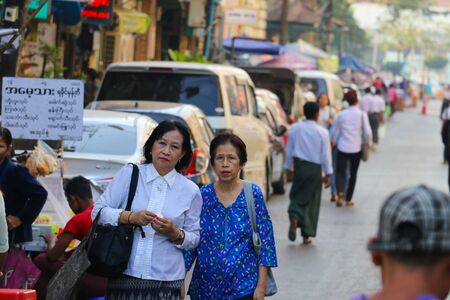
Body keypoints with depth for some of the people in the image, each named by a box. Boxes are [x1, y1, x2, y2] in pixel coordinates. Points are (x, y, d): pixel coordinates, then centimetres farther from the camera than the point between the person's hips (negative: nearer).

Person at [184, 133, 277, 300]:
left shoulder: (253, 194, -1)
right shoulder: (203, 195, 2)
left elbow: (266, 242, -1)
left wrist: (261, 286, -7)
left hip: (243, 287, -2)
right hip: (206, 285, 2)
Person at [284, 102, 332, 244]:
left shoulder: (295, 128, 0)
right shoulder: (322, 132, -6)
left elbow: (289, 150, 5)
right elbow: (326, 154, -4)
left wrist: (288, 167, 16)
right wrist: (328, 174, 2)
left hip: (299, 166, 1)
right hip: (315, 168, -1)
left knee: (297, 196, 11)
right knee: (311, 200, 7)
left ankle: (294, 218, -22)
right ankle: (306, 235, 9)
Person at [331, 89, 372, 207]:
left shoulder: (341, 114, -2)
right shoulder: (362, 114, -8)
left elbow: (334, 132, 7)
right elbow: (367, 133, -10)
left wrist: (334, 142, 25)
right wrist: (367, 142, 10)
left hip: (342, 148, 0)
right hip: (356, 148, 0)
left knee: (340, 171, 5)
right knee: (353, 174, 12)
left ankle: (340, 192, -21)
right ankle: (348, 199, 17)